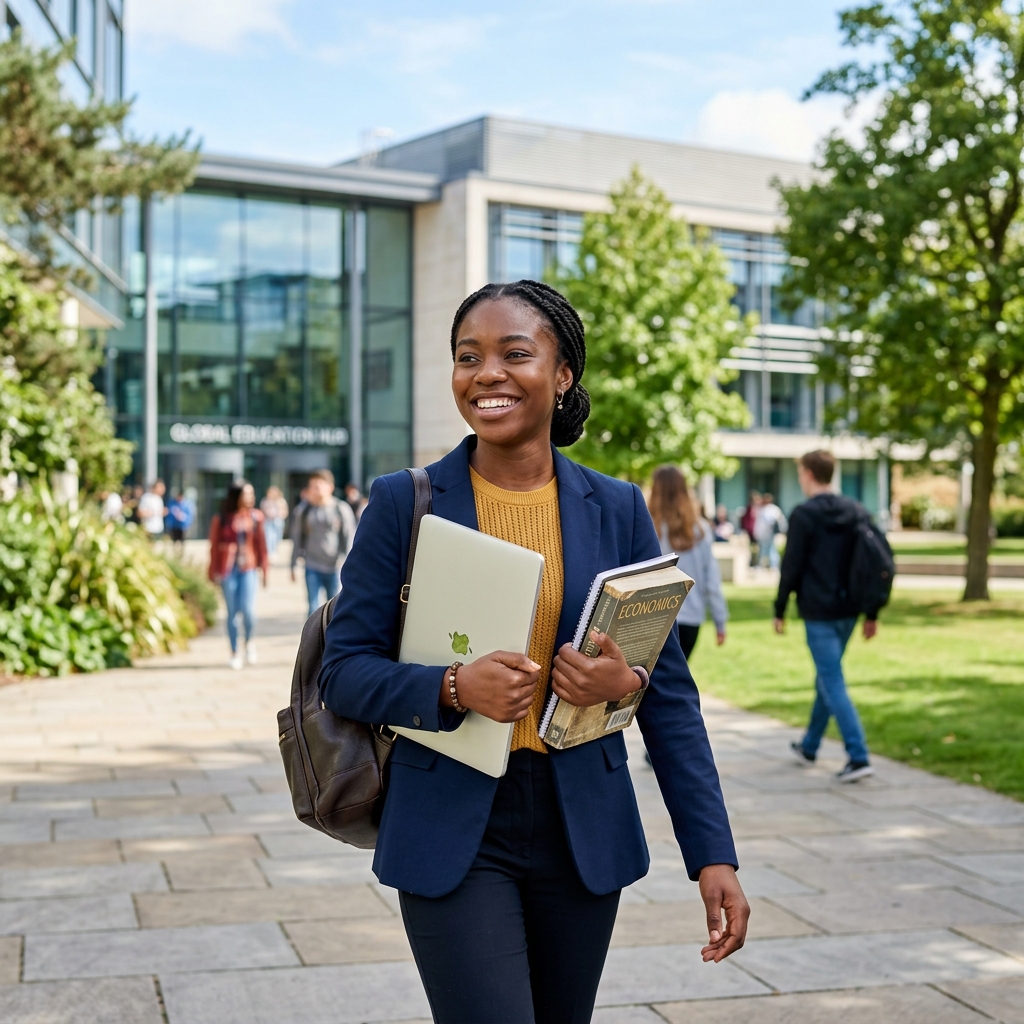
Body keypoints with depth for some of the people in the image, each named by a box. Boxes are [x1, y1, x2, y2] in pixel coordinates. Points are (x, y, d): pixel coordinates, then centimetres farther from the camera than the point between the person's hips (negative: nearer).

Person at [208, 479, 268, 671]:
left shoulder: (256, 517, 5)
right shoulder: (221, 519, -1)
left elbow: (261, 543, 8)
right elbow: (214, 545, 3)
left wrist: (264, 567, 7)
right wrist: (214, 572, 4)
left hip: (248, 569, 1)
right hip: (228, 569, -1)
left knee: (248, 609, -13)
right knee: (232, 612, 4)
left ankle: (250, 641, 15)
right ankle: (235, 653, 16)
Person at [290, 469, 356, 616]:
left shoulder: (341, 509, -2)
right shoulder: (303, 509, 3)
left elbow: (350, 536, 0)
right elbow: (297, 538, 9)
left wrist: (344, 559, -9)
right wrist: (293, 565, 10)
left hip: (335, 567, -1)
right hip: (312, 567, 1)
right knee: (314, 608, -4)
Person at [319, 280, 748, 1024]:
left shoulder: (618, 509, 1)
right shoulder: (404, 503, -4)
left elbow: (672, 691, 3)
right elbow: (345, 671, -3)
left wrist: (713, 853, -7)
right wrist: (453, 688, -22)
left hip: (582, 830, 3)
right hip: (452, 830, -2)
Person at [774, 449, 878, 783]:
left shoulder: (803, 515, -10)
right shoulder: (856, 512, 9)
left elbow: (791, 567, -11)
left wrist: (780, 610, -1)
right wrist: (872, 613, 15)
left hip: (818, 613, -7)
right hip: (848, 610, 7)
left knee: (833, 683, -5)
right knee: (825, 678, 20)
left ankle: (858, 756, -13)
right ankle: (809, 746, 33)